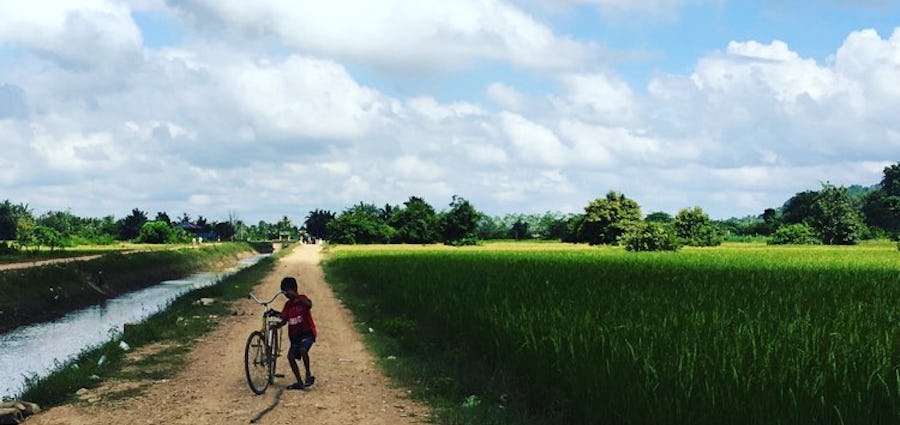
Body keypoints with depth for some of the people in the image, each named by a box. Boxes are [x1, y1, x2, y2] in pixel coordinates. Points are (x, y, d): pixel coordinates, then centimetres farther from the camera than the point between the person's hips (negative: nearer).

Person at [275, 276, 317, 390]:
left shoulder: (302, 299, -8)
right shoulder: (288, 304, 9)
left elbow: (309, 305, -31)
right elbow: (284, 320, 8)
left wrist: (296, 296, -40)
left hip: (307, 332, -7)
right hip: (295, 334, 7)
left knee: (303, 349, -31)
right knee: (291, 356, -5)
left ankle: (308, 375, -15)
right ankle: (299, 383, 4)